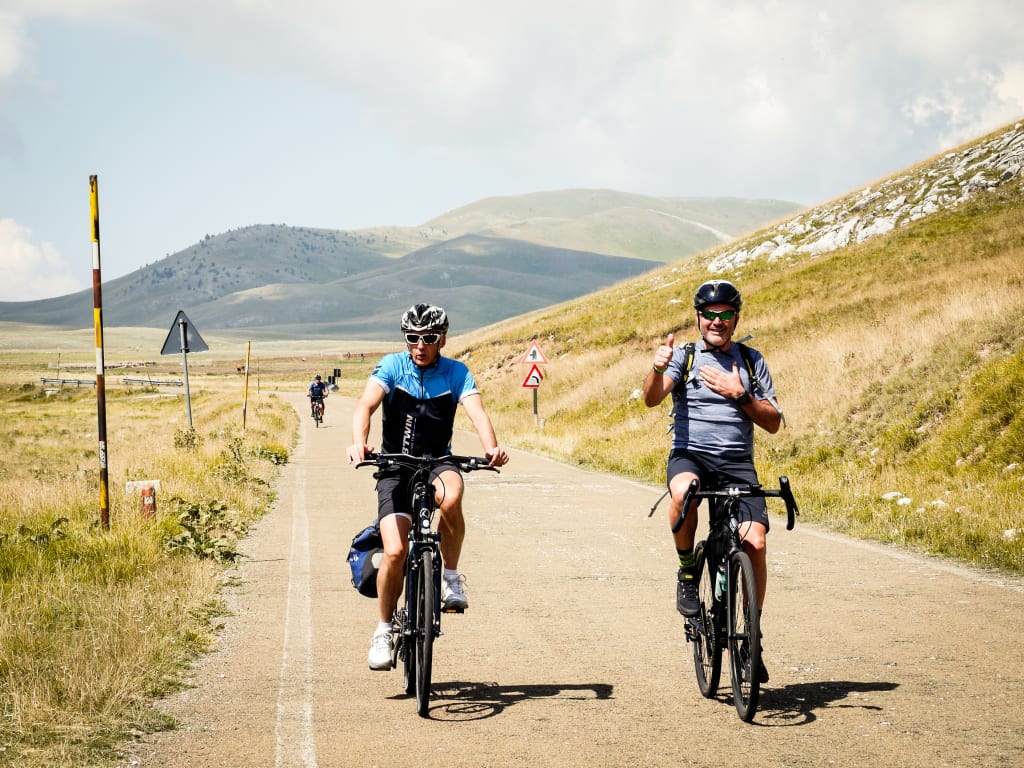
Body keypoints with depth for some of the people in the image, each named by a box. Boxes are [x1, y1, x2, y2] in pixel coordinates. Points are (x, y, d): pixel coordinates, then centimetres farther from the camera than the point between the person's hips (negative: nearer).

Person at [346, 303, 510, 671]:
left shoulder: (456, 373, -5)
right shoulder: (392, 366, -8)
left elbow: (477, 412, -20)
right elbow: (366, 405, -22)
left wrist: (492, 448, -41)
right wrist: (359, 443, -43)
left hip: (438, 462, 0)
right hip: (395, 468, 0)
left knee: (451, 498, -36)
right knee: (395, 552, -15)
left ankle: (450, 576, -13)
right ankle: (384, 630, 6)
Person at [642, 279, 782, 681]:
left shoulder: (751, 360, 12)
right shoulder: (683, 356, 6)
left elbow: (773, 422, 7)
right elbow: (652, 398, -11)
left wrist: (739, 394, -10)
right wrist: (657, 368, -32)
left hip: (737, 464, 2)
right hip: (690, 455, -2)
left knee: (755, 542, -16)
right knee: (683, 491, -38)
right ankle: (687, 571, -12)